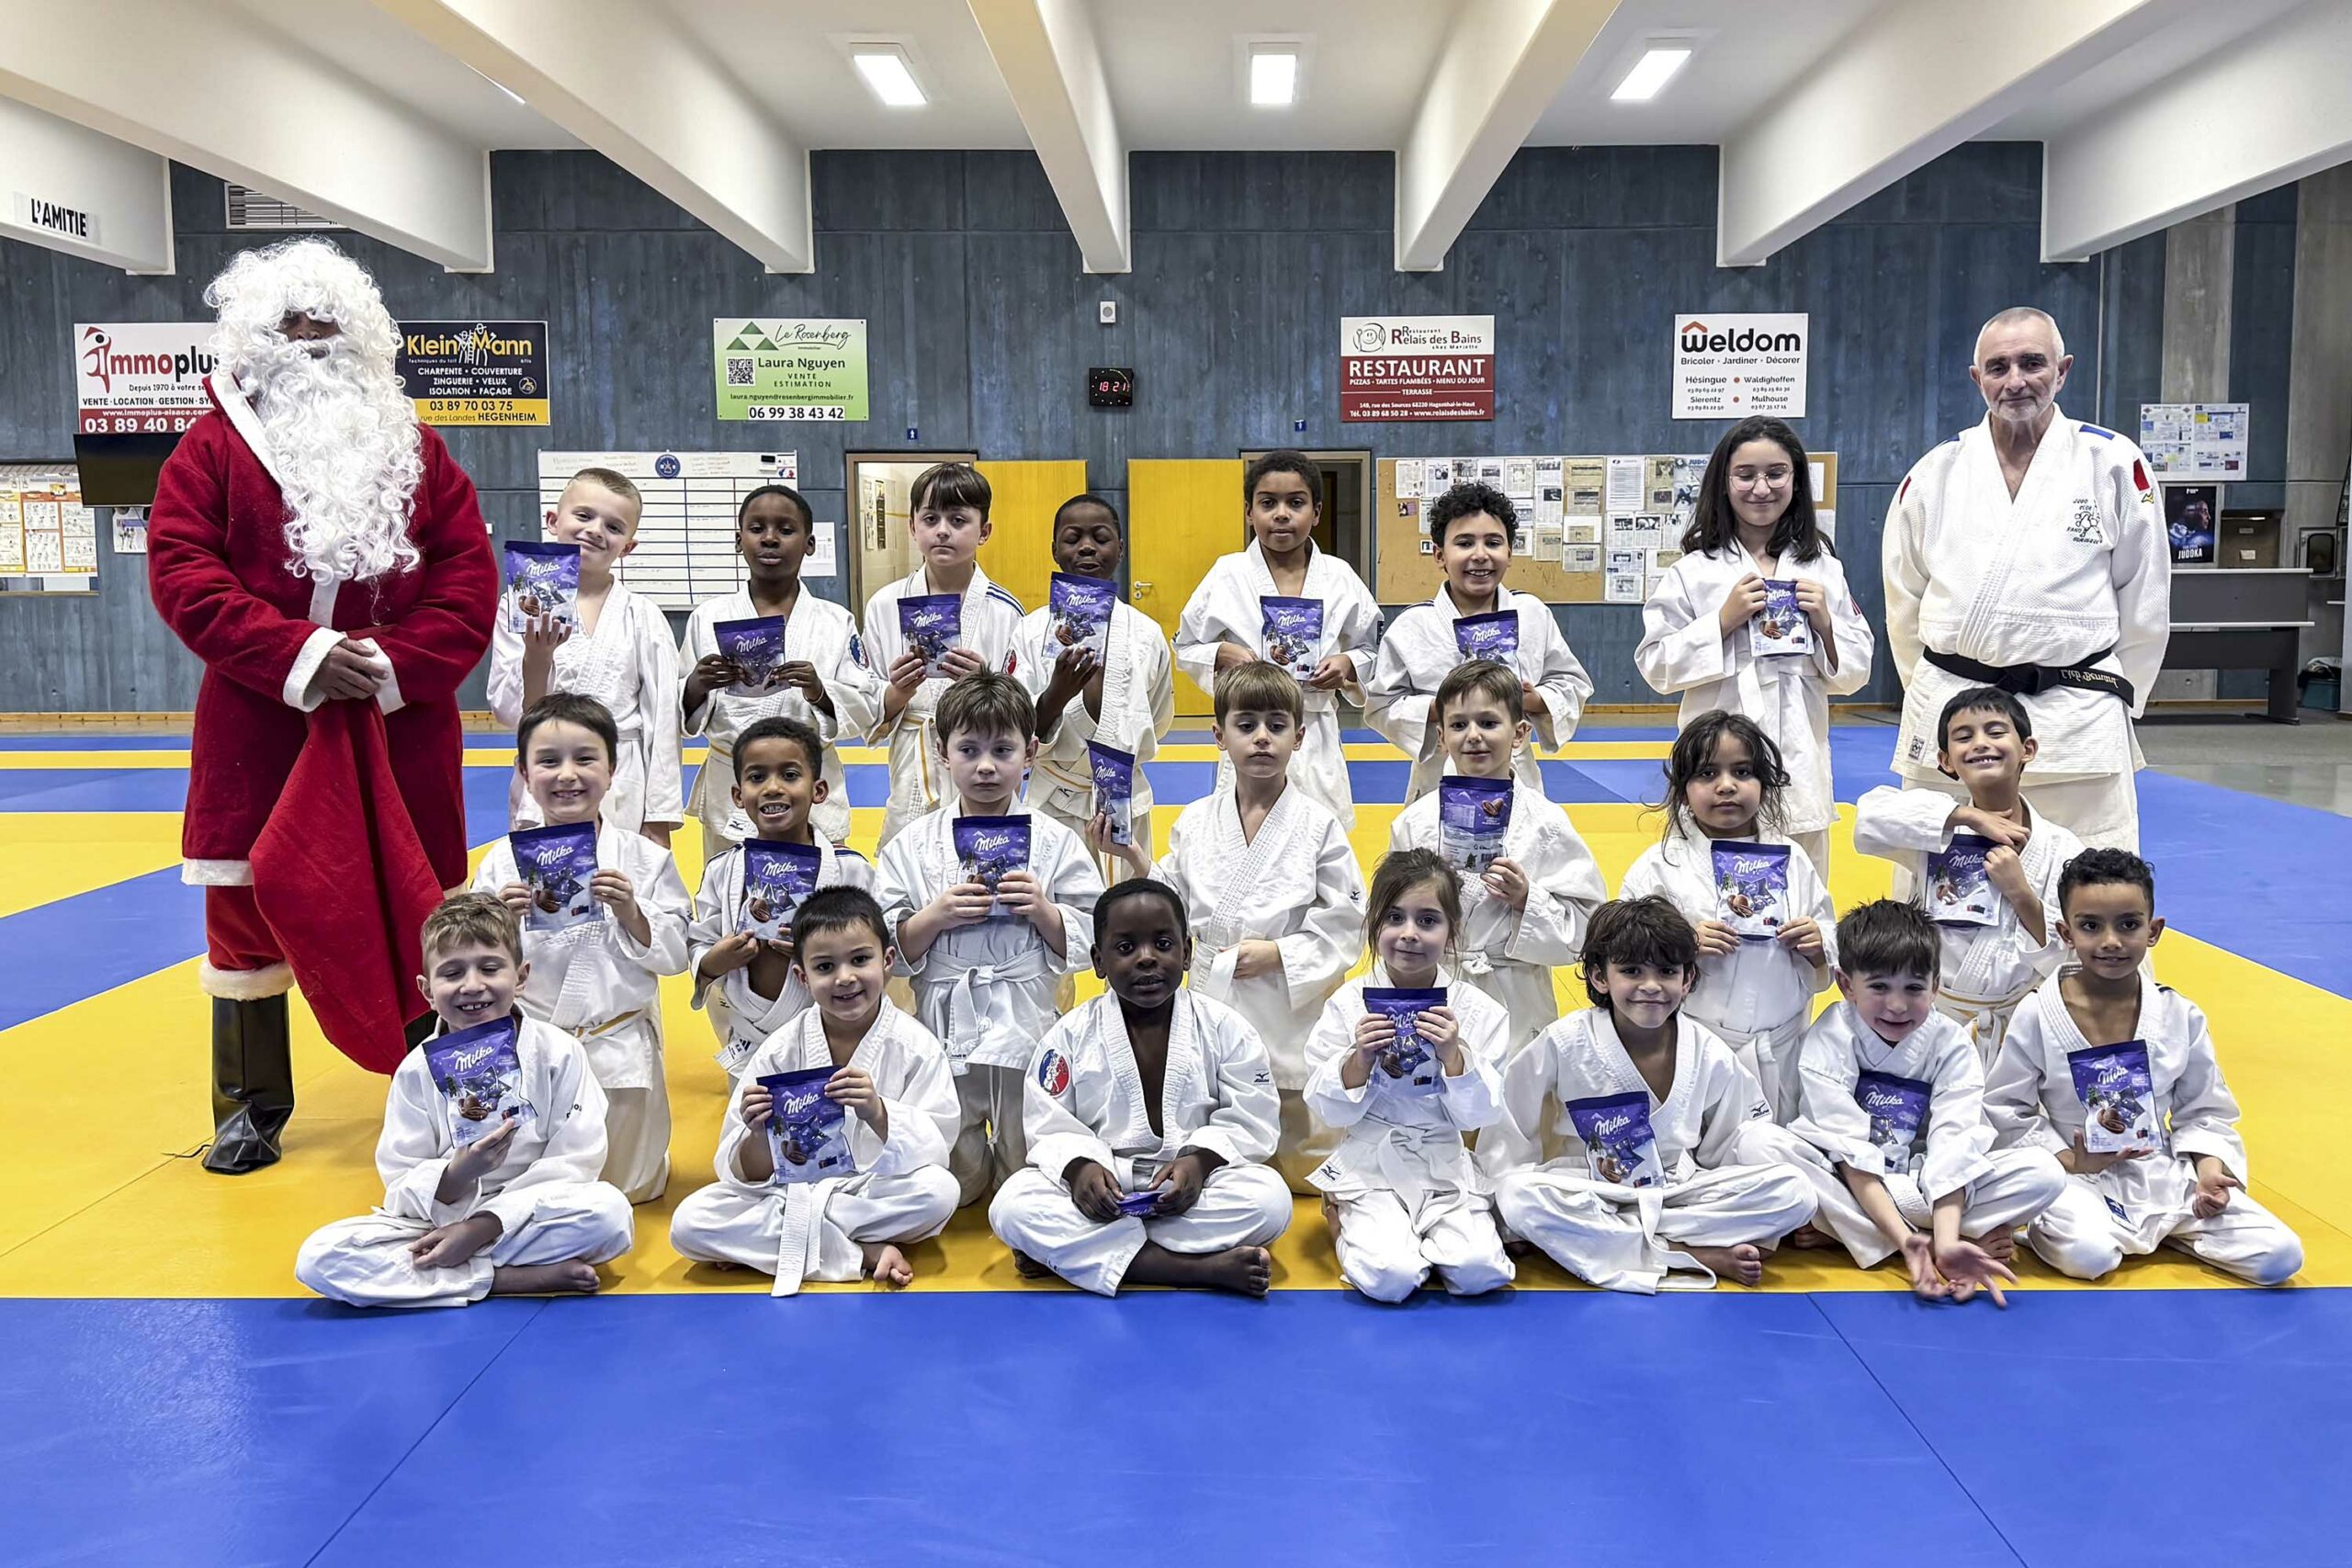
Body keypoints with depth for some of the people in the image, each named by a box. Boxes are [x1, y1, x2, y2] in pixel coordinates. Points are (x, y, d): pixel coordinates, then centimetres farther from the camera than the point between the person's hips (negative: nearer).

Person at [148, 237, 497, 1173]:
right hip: (258, 722, 0)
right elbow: (181, 571, -6)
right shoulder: (214, 448, 5)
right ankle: (250, 1105, 19)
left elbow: (469, 575, 2)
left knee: (415, 901, 6)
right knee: (249, 900, 4)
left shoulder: (413, 449, 9)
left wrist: (399, 664, -13)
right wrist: (294, 654, -18)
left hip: (401, 725, 1)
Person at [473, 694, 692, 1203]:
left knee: (627, 1186, 4)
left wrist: (631, 912, -20)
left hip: (619, 1044, 0)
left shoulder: (643, 858, -4)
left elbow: (674, 954, -4)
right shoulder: (504, 861, -2)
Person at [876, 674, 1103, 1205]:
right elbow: (887, 948, -1)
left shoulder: (1056, 843, 0)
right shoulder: (913, 844, 2)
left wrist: (1044, 911, -16)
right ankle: (972, 1160, 40)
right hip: (944, 1027, 1)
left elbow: (1090, 941, 0)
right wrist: (936, 916, -17)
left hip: (1027, 1027, 0)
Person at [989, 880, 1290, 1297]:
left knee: (1270, 1198, -30)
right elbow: (1049, 1125, -1)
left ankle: (1069, 1251, -26)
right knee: (1013, 1207, -28)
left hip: (1191, 1187, 0)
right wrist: (1079, 1167, -22)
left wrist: (1199, 1160, -22)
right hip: (1100, 1187, 0)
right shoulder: (1070, 1035, 0)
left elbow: (1248, 1121, -3)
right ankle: (1203, 1269, -32)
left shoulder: (1224, 1028, -1)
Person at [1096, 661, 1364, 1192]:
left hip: (1290, 1014, -2)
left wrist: (1279, 953, -18)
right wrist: (1134, 860, -7)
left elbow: (1346, 921, -7)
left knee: (1308, 1168, 8)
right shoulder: (1195, 821, 1)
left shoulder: (1317, 825, -8)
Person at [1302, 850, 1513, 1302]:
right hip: (1371, 1169, -2)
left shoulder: (1478, 1010, -3)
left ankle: (1414, 1239, 10)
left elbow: (1479, 1115, -4)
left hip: (1446, 1170, 2)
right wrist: (1360, 1058, -20)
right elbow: (1330, 1111, -3)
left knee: (1478, 1270, -21)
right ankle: (1344, 1219, 9)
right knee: (1389, 1277, -23)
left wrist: (1453, 1054, -19)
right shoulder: (1348, 1005, -4)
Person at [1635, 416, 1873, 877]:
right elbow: (1656, 666, -3)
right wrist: (1724, 620, -11)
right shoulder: (1695, 571, 0)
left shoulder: (1822, 570, 9)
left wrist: (1825, 625, -5)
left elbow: (1853, 674, 13)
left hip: (1800, 760, 3)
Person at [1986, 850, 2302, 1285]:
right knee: (2089, 1255, -35)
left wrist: (2209, 1167, -10)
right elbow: (2004, 1109, -4)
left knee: (2280, 1256, -9)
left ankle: (2164, 1227, 12)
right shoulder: (2037, 1016, -10)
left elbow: (2204, 1110, 8)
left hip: (2166, 1174, 4)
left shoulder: (2180, 1016, -2)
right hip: (2079, 1177, -4)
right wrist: (2068, 1160, -14)